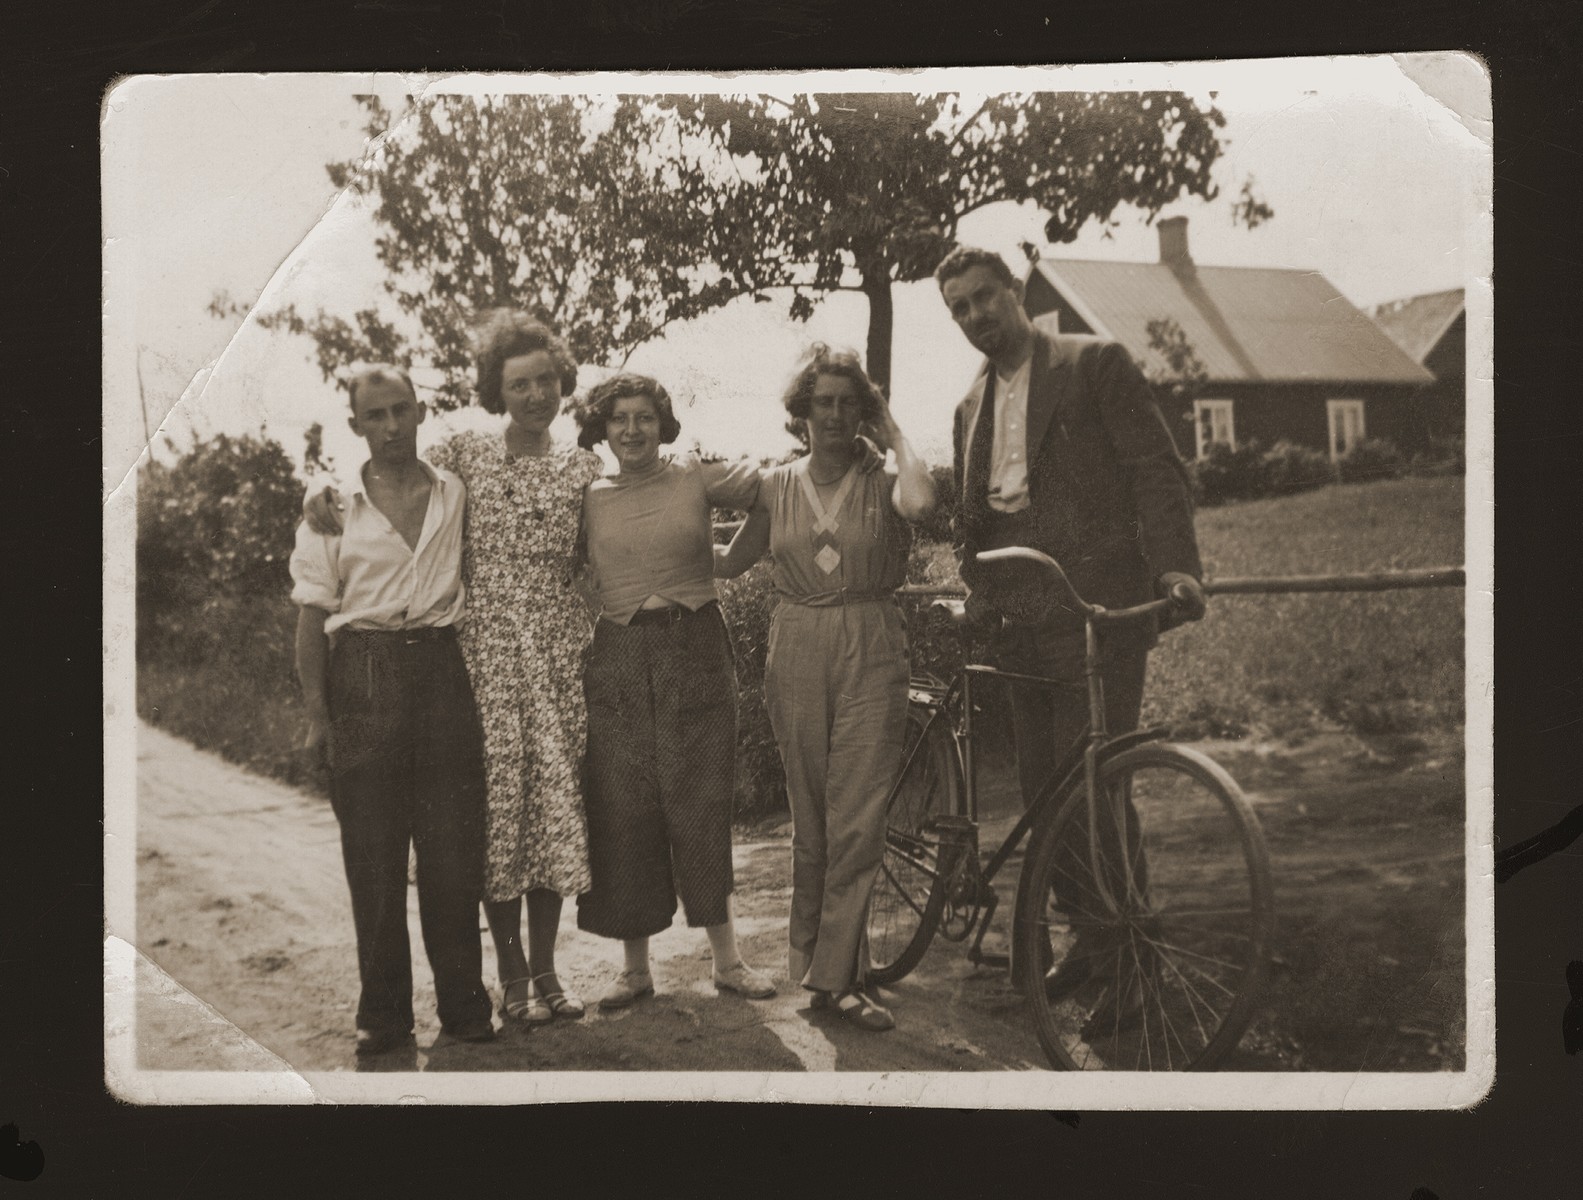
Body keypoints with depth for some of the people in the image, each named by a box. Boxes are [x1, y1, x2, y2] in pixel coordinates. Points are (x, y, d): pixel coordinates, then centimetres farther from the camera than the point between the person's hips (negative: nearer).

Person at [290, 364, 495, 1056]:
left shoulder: (457, 495, 8)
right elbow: (313, 614, 3)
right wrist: (316, 712, -4)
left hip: (441, 668, 1)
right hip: (362, 674, -1)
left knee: (454, 845, 1)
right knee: (372, 850, 2)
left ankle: (462, 1002, 13)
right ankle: (383, 1012, 13)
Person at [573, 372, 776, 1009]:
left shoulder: (697, 479, 3)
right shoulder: (589, 497, 8)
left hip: (695, 651, -1)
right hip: (618, 658, 1)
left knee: (702, 807, 1)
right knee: (622, 811, 3)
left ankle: (726, 958, 13)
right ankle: (635, 965, 15)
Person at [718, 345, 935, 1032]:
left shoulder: (880, 484, 2)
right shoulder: (776, 487, 9)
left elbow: (919, 503, -22)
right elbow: (727, 562, 17)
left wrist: (893, 435, -7)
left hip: (870, 654, -2)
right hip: (797, 654, 2)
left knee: (857, 821, -6)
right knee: (809, 819, 7)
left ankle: (833, 975, 0)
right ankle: (823, 963, 19)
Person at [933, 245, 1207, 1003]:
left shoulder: (1096, 364, 3)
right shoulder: (971, 408, 21)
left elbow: (1157, 469, -4)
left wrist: (1175, 564, -18)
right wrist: (974, 600, 12)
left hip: (1095, 612, -6)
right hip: (1017, 623, 6)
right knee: (1043, 795, 7)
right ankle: (1090, 941, 20)